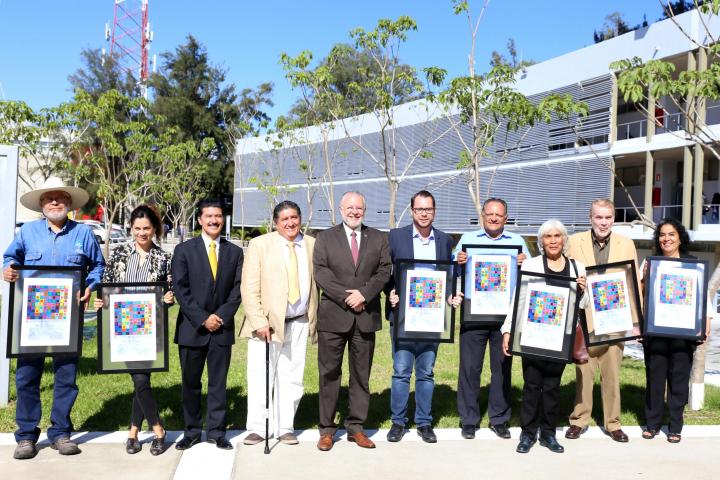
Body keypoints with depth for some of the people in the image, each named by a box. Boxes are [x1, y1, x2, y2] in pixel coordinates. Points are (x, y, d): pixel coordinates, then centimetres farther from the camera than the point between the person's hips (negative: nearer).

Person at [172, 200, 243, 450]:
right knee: (190, 383, 7)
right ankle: (191, 432, 19)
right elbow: (180, 289, -5)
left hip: (222, 328, 1)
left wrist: (221, 316, -9)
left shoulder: (235, 252, 8)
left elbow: (237, 290, 4)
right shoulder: (184, 250, 2)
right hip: (192, 327, -1)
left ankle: (216, 431, 16)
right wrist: (202, 319, -11)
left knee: (218, 383, 6)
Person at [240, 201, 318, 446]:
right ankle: (257, 428, 13)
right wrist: (259, 322, -13)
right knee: (260, 378, 0)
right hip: (267, 323, -2)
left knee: (291, 378, 8)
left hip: (299, 323, 3)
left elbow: (317, 284, 10)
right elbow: (249, 288, -5)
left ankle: (285, 428, 20)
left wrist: (316, 321, 5)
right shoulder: (260, 245, -1)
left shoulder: (312, 245, 8)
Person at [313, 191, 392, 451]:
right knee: (329, 374, 2)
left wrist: (364, 293, -14)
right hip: (333, 316, -2)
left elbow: (384, 270, 1)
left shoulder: (378, 238, 11)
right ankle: (326, 429, 11)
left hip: (366, 316, 2)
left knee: (361, 375, 8)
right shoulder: (325, 238, 6)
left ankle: (355, 427, 17)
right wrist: (346, 297, -14)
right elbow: (321, 272, -4)